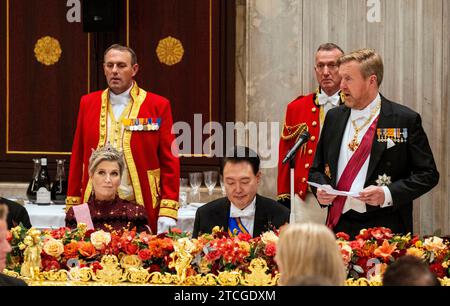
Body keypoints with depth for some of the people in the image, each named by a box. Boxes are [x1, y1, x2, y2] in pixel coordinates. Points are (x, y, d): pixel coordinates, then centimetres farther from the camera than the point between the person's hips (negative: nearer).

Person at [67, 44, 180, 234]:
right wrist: (72, 205, 5)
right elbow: (77, 158, 11)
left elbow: (169, 161, -1)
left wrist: (168, 211, -8)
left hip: (141, 208, -2)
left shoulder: (158, 106, 2)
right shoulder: (88, 103, 11)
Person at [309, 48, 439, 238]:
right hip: (338, 227, 4)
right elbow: (317, 169, 21)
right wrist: (321, 189, -1)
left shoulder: (406, 120, -2)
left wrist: (388, 194, -15)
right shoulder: (334, 117, 13)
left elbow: (428, 174, -2)